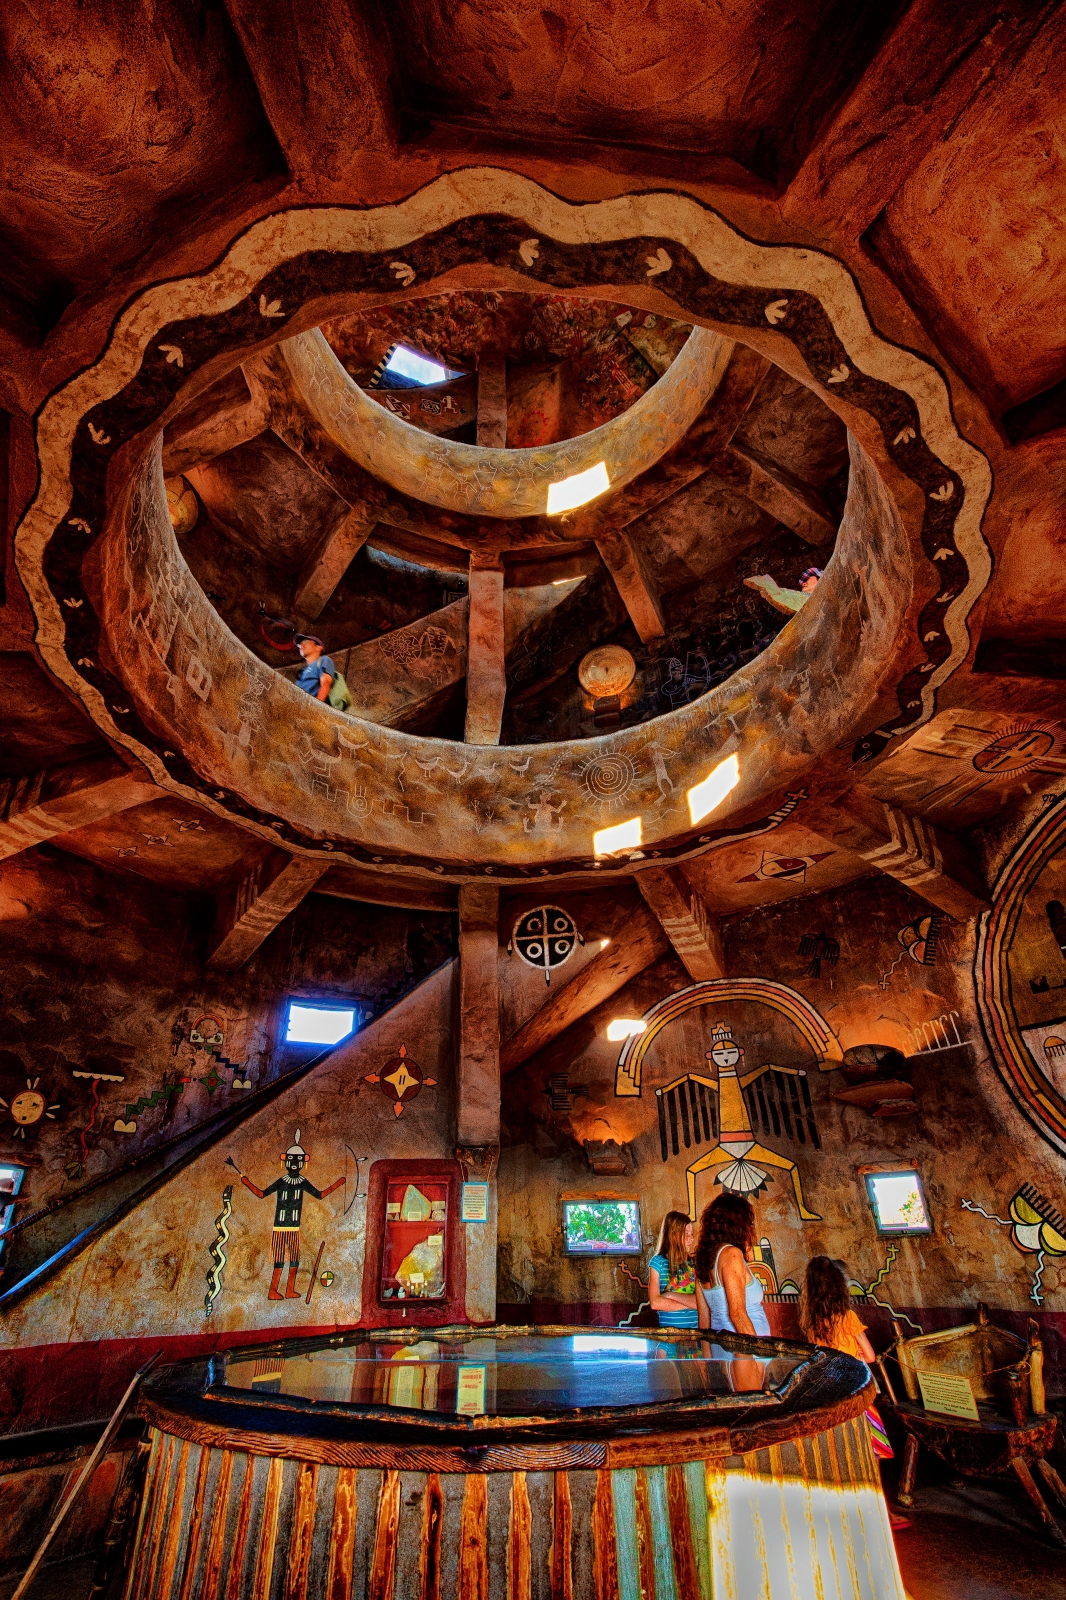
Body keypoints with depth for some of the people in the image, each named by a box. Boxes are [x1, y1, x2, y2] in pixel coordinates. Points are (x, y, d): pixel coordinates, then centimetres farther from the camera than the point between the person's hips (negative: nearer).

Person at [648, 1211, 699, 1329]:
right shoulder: (658, 1262, -3)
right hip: (669, 1329, -2)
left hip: (695, 1328, 2)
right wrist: (690, 1304, -8)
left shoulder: (694, 1262, 3)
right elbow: (655, 1303, -11)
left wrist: (672, 1296, -12)